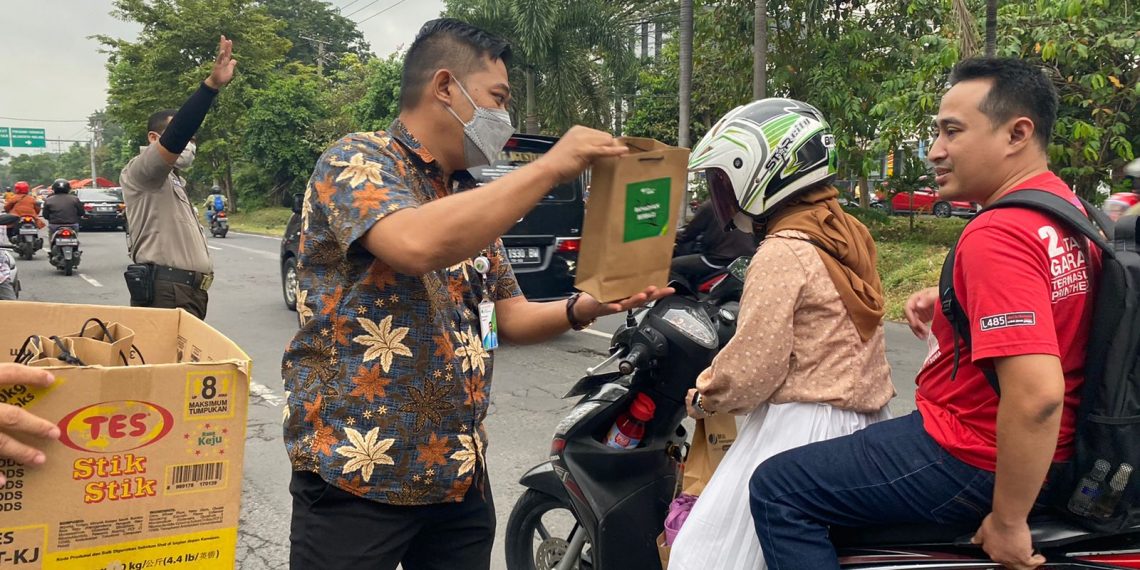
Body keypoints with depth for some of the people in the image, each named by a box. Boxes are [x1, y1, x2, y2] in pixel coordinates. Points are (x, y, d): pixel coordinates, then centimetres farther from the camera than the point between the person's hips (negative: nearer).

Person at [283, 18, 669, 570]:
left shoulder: (475, 203, 14)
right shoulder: (355, 160, -10)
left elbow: (509, 317, 16)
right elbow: (417, 244, -31)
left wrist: (584, 307, -4)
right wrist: (549, 167, -25)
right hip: (358, 476, -7)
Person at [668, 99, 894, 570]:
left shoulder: (782, 254, -15)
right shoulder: (846, 233, 12)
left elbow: (754, 365, -17)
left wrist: (704, 397, 1)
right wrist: (719, 368, 18)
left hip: (802, 425, -9)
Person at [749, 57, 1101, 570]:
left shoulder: (996, 235, -28)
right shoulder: (1062, 205, 4)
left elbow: (1037, 396, -36)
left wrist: (1007, 521, -25)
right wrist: (947, 301, 5)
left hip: (979, 460, -10)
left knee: (776, 489, -4)